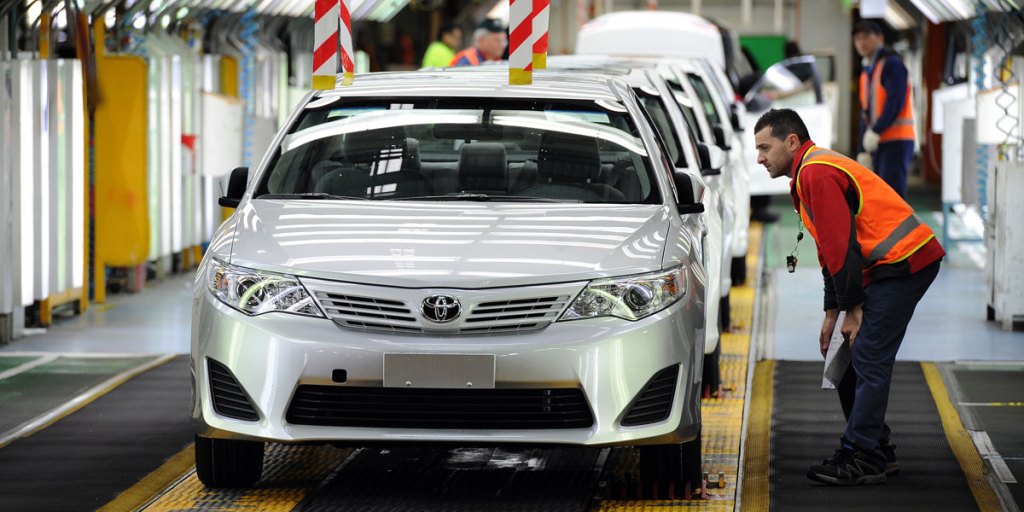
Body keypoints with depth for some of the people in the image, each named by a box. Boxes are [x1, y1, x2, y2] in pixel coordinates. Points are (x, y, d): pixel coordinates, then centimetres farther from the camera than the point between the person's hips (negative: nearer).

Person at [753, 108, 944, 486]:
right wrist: (832, 313, 21)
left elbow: (842, 246, -19)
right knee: (850, 359, 12)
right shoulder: (810, 174, 21)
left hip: (903, 263, -11)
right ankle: (877, 452, 18)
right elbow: (830, 251, 25)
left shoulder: (816, 173, -14)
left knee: (868, 361, -11)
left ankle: (861, 460, -10)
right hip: (899, 266, 11)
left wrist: (852, 309, -14)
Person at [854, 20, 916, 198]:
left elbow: (896, 102, -18)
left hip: (897, 141, -9)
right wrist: (863, 150, 15)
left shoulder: (891, 64, -7)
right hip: (878, 143, 9)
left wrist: (876, 131, -22)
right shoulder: (866, 71, 20)